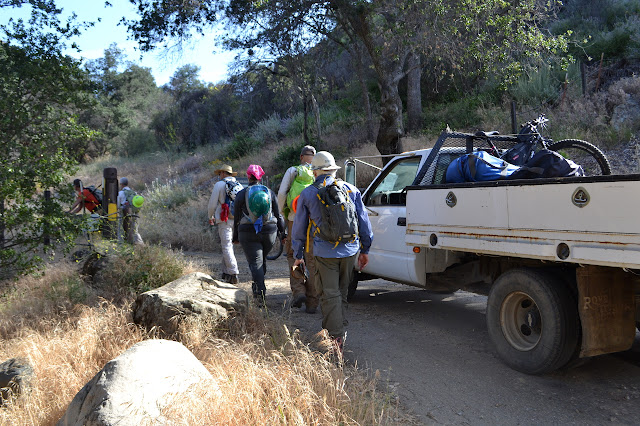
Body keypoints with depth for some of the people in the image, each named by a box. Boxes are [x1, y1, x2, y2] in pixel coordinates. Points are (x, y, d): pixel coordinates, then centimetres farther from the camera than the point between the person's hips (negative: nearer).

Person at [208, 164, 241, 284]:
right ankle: (226, 273, 16)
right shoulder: (239, 185, 12)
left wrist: (211, 217, 14)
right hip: (237, 220, 6)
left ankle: (233, 275, -9)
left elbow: (212, 203, -2)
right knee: (227, 246, 14)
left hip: (225, 220, -6)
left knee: (227, 247, -4)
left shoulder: (219, 184, -3)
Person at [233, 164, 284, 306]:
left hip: (248, 233, -2)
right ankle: (257, 287, 30)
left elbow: (237, 218, 2)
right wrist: (283, 233, 14)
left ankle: (260, 294, -13)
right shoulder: (270, 193, 5)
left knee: (255, 262, -2)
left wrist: (235, 237, 12)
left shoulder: (241, 194, -1)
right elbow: (278, 215, 7)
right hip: (269, 232, 3)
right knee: (262, 259, 20)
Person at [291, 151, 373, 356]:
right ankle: (340, 332, 26)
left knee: (330, 295, 1)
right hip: (349, 250, 3)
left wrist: (298, 254, 16)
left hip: (325, 252, -3)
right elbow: (364, 221, 10)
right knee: (341, 293, 17)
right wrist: (365, 249, 18)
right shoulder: (351, 190, 8)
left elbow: (299, 227, 6)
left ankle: (335, 339, -3)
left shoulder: (308, 194, 2)